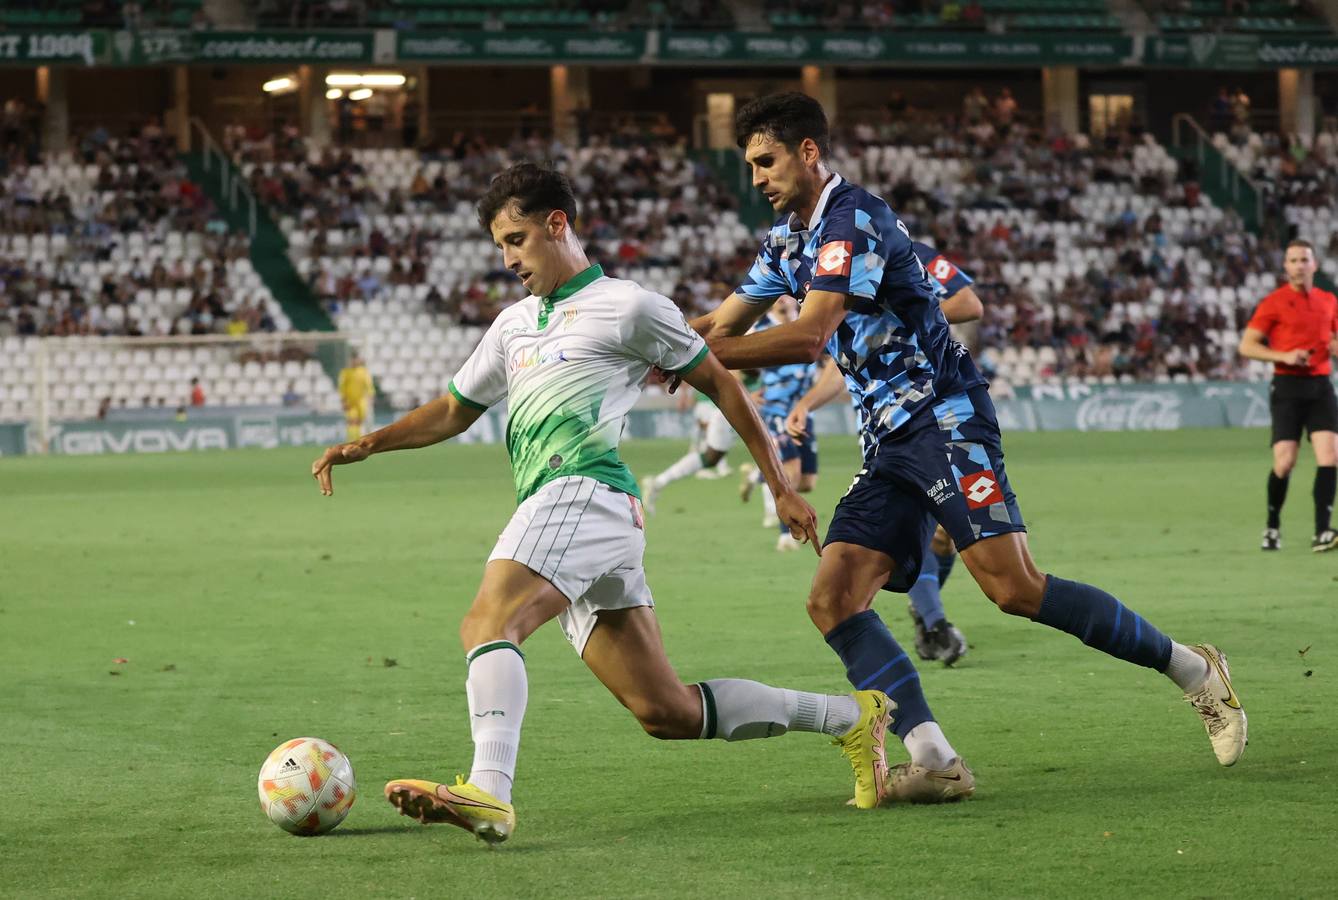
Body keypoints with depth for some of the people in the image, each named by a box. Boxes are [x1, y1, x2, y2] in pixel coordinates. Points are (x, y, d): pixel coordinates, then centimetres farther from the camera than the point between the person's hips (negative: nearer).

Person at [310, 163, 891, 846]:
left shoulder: (626, 306, 5)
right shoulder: (513, 325, 28)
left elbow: (719, 384, 8)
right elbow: (456, 410, 35)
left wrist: (780, 488, 8)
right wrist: (369, 444, 20)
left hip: (584, 490, -8)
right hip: (558, 508, 8)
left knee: (488, 622, -29)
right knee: (667, 711, 4)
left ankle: (489, 794, -47)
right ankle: (850, 716, 13)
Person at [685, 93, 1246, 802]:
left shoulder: (852, 220, -14)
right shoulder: (786, 240, 17)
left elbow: (807, 337, -24)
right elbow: (720, 325, 21)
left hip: (944, 420, -9)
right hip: (889, 445, 9)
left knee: (1014, 588, -19)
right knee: (832, 601, -8)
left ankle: (1194, 671, -3)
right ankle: (933, 761, -16)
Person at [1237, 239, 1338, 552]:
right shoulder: (1274, 303, -2)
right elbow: (1246, 346, -3)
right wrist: (1284, 356, -16)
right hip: (1288, 387, -4)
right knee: (1285, 461, -9)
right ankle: (1272, 527, 14)